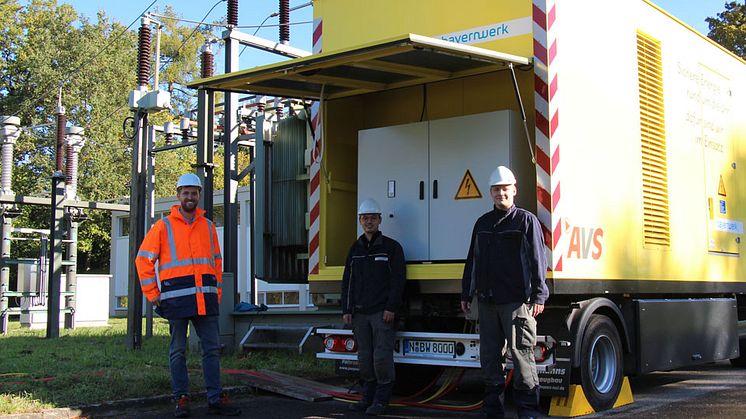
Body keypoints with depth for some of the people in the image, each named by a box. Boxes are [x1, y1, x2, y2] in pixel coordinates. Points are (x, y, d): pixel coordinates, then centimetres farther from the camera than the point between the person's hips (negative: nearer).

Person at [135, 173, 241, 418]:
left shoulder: (208, 226, 14)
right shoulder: (164, 226, 3)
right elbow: (143, 260, 3)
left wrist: (216, 292, 13)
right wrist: (153, 294, -1)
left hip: (206, 298, 3)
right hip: (176, 298, -3)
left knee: (212, 348, 2)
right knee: (178, 351, 4)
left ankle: (215, 399, 6)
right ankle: (181, 399, 11)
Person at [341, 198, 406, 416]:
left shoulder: (391, 247, 1)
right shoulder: (355, 249, 16)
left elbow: (398, 280, -5)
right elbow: (347, 281, 16)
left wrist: (391, 308, -13)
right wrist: (347, 310, 8)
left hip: (382, 313, -5)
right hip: (360, 313, 5)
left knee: (382, 357, -8)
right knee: (364, 358, 7)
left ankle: (381, 400, 1)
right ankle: (368, 397, 16)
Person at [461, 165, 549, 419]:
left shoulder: (526, 221, 1)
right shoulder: (483, 223, 17)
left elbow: (537, 260, -4)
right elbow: (472, 261, 21)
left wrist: (539, 296, -10)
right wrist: (466, 294, 18)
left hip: (516, 300, -5)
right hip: (486, 300, 5)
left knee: (521, 353, -5)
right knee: (489, 355, 8)